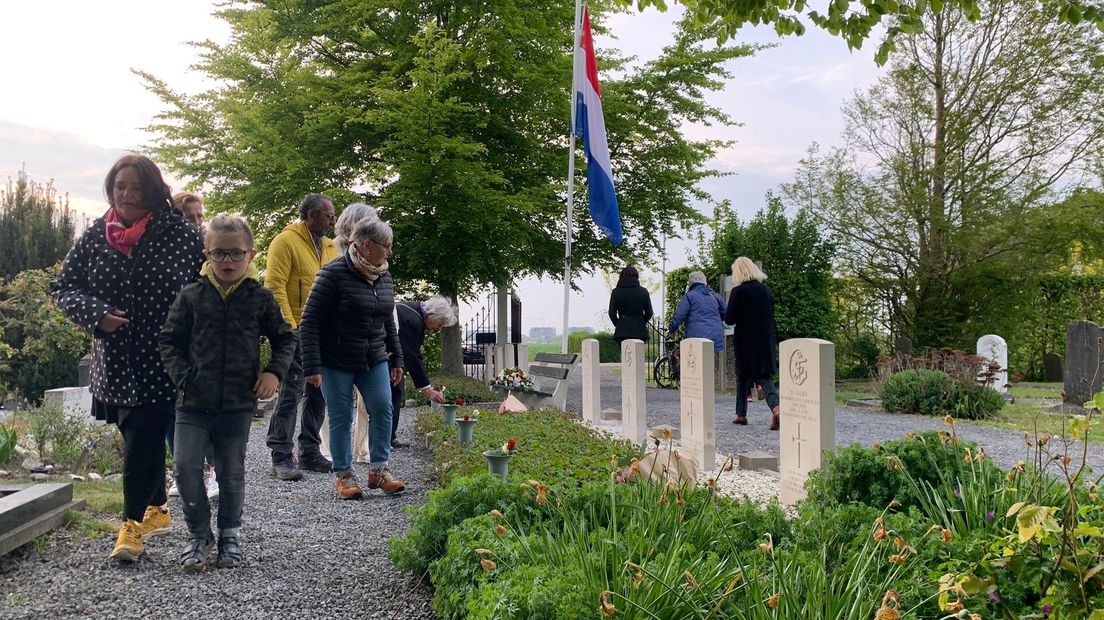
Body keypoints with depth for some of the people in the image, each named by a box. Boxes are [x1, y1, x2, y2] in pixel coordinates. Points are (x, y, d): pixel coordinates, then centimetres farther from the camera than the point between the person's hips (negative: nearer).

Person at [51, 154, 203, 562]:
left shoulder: (182, 235, -6)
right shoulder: (94, 236, 4)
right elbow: (64, 287, 8)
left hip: (164, 363, -4)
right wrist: (95, 314, -11)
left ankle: (133, 523, 4)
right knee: (139, 437, 16)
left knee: (144, 440, -8)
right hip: (114, 363, 4)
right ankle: (156, 509, 33)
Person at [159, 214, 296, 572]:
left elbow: (285, 339, 11)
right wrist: (182, 376, -5)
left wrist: (274, 371, -4)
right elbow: (169, 341, 7)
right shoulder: (191, 297, 1)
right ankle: (199, 533, 12)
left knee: (232, 472, 9)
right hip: (193, 403, 0)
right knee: (185, 466, -7)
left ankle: (229, 535, 26)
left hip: (238, 404, 0)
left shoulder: (260, 298, 1)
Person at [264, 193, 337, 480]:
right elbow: (275, 287, -13)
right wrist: (290, 327, -18)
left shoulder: (329, 246, 16)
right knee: (291, 393, -6)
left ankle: (310, 452, 21)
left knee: (318, 394, 11)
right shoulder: (286, 241, -7)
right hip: (298, 334, -7)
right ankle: (281, 457, 1)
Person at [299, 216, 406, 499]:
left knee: (383, 409, -3)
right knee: (341, 417, 1)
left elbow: (388, 322, 18)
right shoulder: (334, 274, -14)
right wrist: (312, 367, -17)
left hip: (374, 360, 6)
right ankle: (343, 474, 14)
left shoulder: (384, 276, 6)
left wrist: (396, 359, 18)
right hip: (336, 362, -6)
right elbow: (309, 322, -14)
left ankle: (379, 469, 10)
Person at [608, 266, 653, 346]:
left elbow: (612, 313, 1)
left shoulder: (616, 292, 1)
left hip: (622, 331, -1)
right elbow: (649, 313, 4)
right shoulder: (643, 291, 3)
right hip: (639, 331, 1)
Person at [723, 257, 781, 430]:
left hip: (745, 341, -3)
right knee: (765, 375, 2)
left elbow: (729, 319, -12)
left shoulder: (738, 292, -11)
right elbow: (771, 316, 10)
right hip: (766, 340, 3)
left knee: (743, 377, 11)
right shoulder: (766, 290, 4)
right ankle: (775, 406, -23)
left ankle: (741, 414, 18)